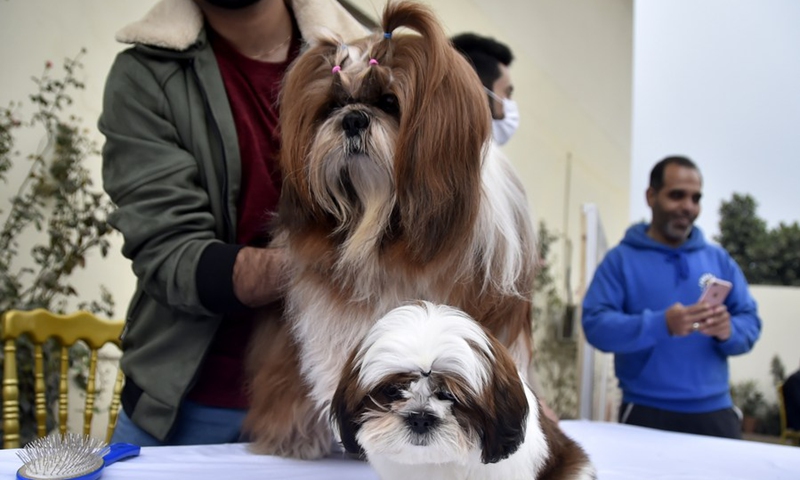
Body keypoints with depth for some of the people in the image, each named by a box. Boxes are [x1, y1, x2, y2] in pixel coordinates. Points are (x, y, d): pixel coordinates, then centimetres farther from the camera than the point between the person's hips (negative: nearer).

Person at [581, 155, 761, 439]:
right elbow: (596, 324, -11)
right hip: (646, 413, -3)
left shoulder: (718, 259, 11)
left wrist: (729, 330, -16)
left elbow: (750, 322, 8)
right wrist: (660, 325, -26)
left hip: (714, 411, 3)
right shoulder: (621, 259, 0)